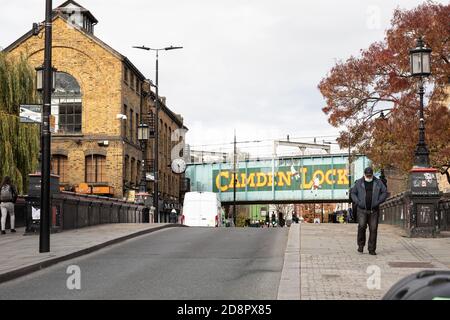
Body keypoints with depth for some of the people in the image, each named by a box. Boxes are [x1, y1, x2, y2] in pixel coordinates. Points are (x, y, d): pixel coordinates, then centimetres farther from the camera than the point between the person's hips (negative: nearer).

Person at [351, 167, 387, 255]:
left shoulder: (378, 182, 6)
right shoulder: (359, 183, 6)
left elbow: (384, 192, 7)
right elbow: (353, 193, 11)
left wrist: (378, 202, -7)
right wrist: (358, 202, -5)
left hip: (374, 210, 1)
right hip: (362, 210, -1)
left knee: (373, 229, -1)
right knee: (361, 226, -16)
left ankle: (371, 249, 6)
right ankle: (361, 245, 4)